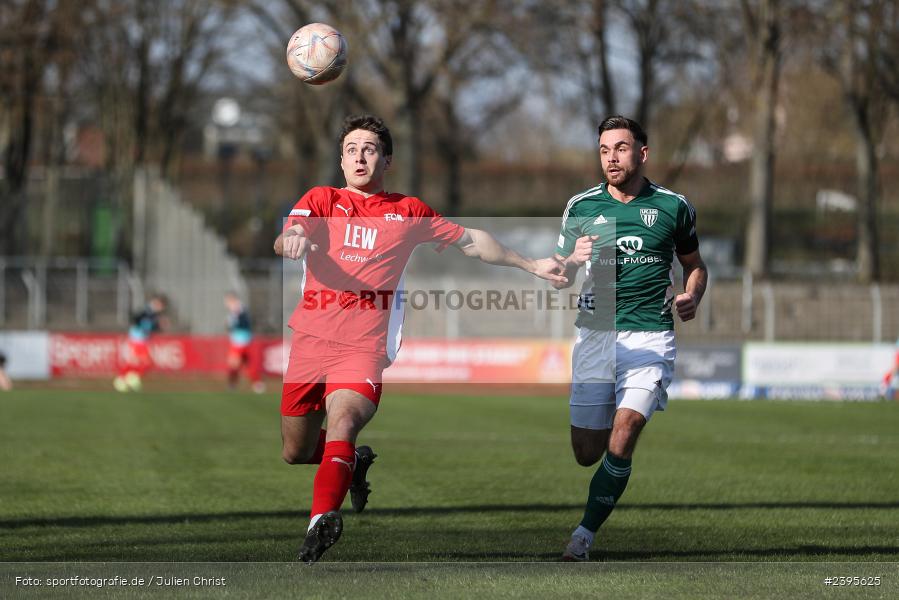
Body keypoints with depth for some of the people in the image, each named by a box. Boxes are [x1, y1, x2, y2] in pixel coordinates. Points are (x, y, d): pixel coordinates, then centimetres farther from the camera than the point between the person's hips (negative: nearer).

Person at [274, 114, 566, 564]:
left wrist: (531, 266, 25)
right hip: (309, 341, 2)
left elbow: (471, 242, 26)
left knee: (342, 423, -30)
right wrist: (292, 238, -35)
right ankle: (353, 461, 42)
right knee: (295, 453, 11)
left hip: (364, 349, -2)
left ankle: (321, 521, -46)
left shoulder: (408, 212, 14)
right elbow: (284, 240, -9)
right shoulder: (321, 200, 10)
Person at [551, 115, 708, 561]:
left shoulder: (673, 206, 4)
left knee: (621, 439, -20)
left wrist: (692, 297, -2)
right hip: (594, 335, 2)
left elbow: (694, 264, 19)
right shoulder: (581, 207, 6)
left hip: (649, 337, -2)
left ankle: (582, 540, -12)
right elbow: (559, 279, 11)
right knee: (586, 453, 0)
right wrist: (573, 261, -12)